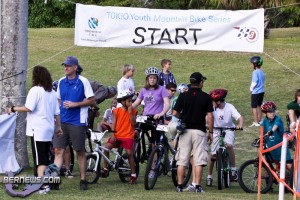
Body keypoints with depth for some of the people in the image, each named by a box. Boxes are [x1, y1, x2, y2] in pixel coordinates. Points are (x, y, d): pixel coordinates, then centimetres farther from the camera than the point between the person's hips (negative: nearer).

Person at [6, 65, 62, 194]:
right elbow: (57, 112, 14)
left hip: (37, 130, -7)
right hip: (48, 130, 7)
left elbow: (28, 108, -19)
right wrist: (58, 127, 23)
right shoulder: (52, 92, 12)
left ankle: (41, 185, -15)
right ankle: (45, 184, 18)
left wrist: (13, 109, -7)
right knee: (45, 159, 14)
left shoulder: (36, 90, -12)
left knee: (39, 159, -8)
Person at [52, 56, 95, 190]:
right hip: (62, 122, 5)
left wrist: (74, 104, -15)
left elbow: (91, 100, -6)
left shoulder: (83, 81, -6)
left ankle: (83, 180, 13)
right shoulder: (61, 82, 10)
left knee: (80, 152, 4)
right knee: (58, 150, -2)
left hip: (77, 122, -5)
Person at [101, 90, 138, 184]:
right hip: (117, 135, 1)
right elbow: (114, 123, 3)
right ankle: (105, 168, -4)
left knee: (129, 153, -14)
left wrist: (130, 113, -13)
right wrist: (113, 134, -8)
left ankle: (133, 175, -1)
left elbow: (133, 123, -5)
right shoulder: (116, 111, 6)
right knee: (107, 147, -18)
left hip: (128, 136, -1)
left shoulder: (133, 111, 5)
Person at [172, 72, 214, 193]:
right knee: (199, 160, 0)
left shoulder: (183, 96, 1)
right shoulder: (206, 97, -2)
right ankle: (197, 186, -4)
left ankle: (180, 186, 5)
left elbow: (175, 113, -1)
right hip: (199, 131, -2)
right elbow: (210, 116, -4)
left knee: (182, 160, 5)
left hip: (185, 131, 2)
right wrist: (211, 132, 5)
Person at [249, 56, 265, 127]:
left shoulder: (255, 72, -18)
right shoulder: (262, 72, 6)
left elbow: (254, 83, -21)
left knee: (254, 107, 0)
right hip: (262, 91, 8)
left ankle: (256, 122, 0)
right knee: (259, 106, 18)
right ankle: (259, 121, 25)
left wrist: (251, 88, -3)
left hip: (255, 92, -8)